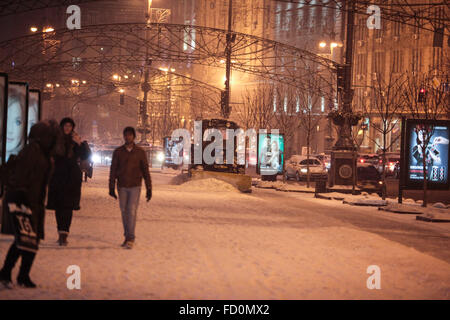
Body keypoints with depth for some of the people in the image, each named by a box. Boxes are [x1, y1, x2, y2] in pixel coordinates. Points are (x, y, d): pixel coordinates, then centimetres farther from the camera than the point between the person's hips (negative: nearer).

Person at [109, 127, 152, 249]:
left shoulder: (140, 152, 2)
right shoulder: (118, 152, 4)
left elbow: (145, 171, 5)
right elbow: (113, 170, 6)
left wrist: (149, 188, 2)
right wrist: (111, 187, 1)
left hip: (135, 186, -2)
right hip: (122, 186, 2)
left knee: (132, 210, -11)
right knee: (124, 211, 5)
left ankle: (130, 238, -10)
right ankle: (127, 236, 15)